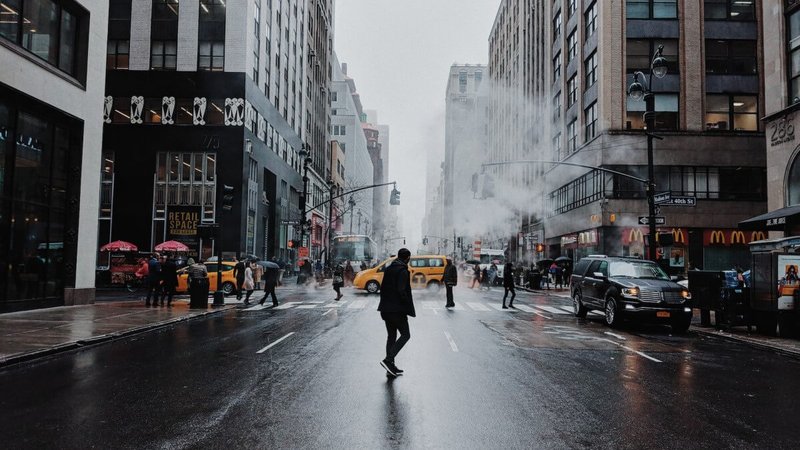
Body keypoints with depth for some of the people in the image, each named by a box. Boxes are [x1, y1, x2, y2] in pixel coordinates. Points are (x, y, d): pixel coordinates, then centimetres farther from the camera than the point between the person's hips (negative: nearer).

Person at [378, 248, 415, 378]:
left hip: (386, 309, 8)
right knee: (405, 335, 3)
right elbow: (402, 291, -21)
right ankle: (388, 360, -10)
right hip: (397, 310, -8)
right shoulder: (403, 271, -14)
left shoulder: (388, 269, 12)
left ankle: (390, 367, 15)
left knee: (391, 336, 13)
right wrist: (409, 308, -13)